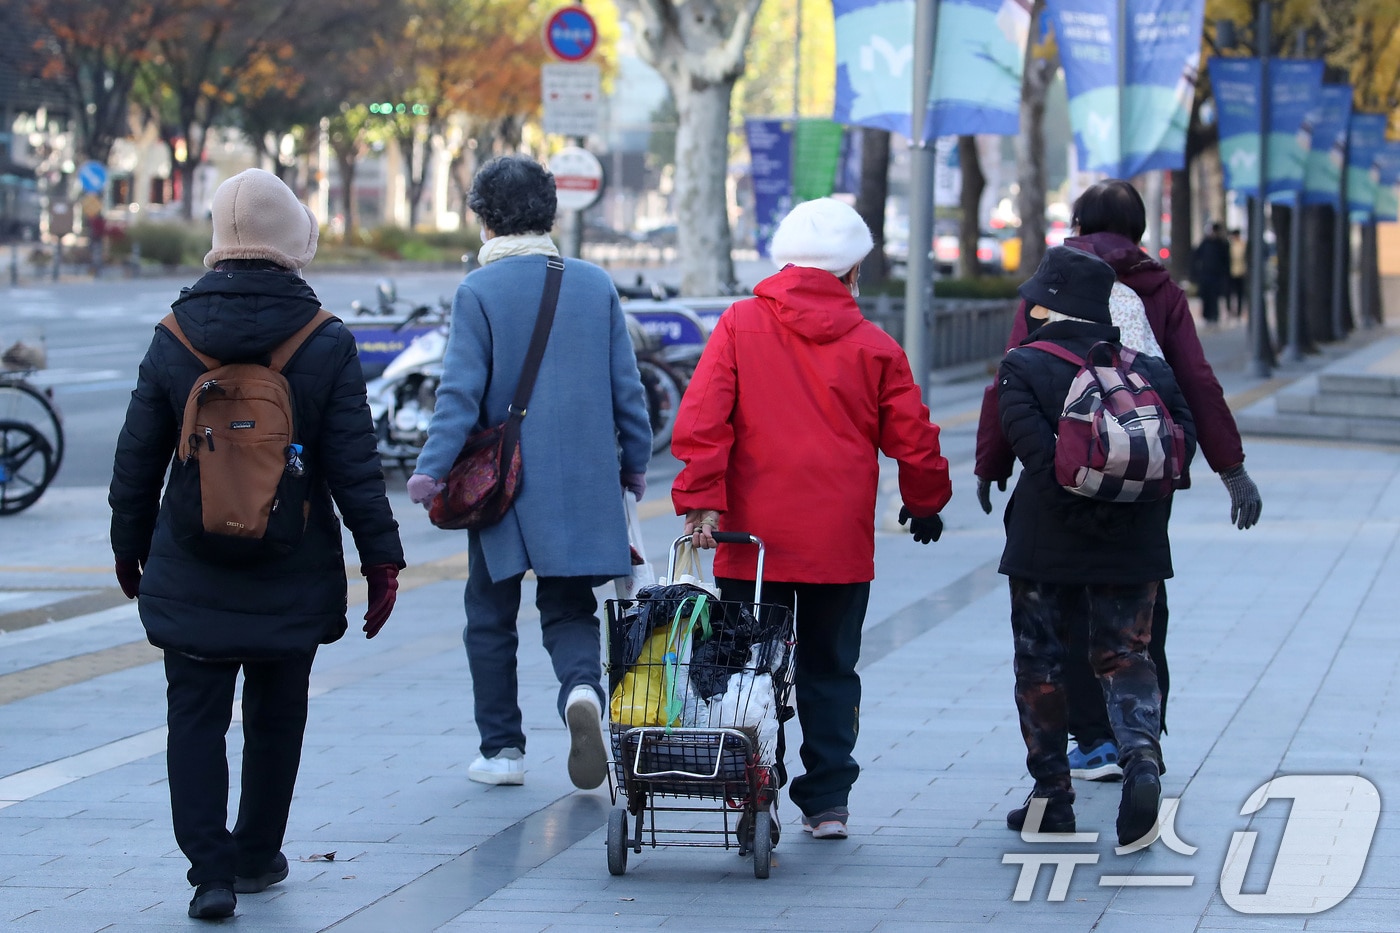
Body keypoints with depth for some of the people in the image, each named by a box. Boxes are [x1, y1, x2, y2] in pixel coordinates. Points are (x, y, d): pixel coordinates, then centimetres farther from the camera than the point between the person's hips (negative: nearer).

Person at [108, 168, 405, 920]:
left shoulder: (173, 339, -3)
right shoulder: (327, 345, -8)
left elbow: (136, 458, 4)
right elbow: (355, 465, -8)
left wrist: (128, 546, 17)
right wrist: (380, 556, -1)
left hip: (189, 578, 0)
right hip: (292, 578, 0)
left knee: (195, 721, 3)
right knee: (275, 719, 15)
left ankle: (210, 871, -8)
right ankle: (257, 857, 27)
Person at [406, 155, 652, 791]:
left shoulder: (479, 291, -9)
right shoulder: (595, 284, 2)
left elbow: (461, 392, -15)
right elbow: (627, 387, 6)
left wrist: (431, 470, -13)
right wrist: (633, 464, 17)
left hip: (502, 482, -3)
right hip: (583, 483, 3)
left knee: (491, 617, 11)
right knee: (569, 609, 11)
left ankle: (502, 749, 14)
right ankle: (582, 688, -20)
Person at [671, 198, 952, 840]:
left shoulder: (739, 325, -1)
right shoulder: (873, 346, 0)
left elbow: (701, 419, -11)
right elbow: (913, 438, 6)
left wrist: (701, 499, -11)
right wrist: (925, 503, 23)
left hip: (753, 538, -1)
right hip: (840, 543, 1)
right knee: (830, 672, 11)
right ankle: (827, 803, 10)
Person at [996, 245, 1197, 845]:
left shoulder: (1023, 368, -6)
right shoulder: (1149, 371, 5)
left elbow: (1036, 449, -19)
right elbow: (1183, 440, -3)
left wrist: (1076, 508, -12)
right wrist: (1137, 505, 2)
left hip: (1043, 543, -3)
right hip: (1132, 548, 3)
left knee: (1040, 666, 10)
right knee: (1123, 657, 10)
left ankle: (1052, 798, 13)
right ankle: (1142, 757, -17)